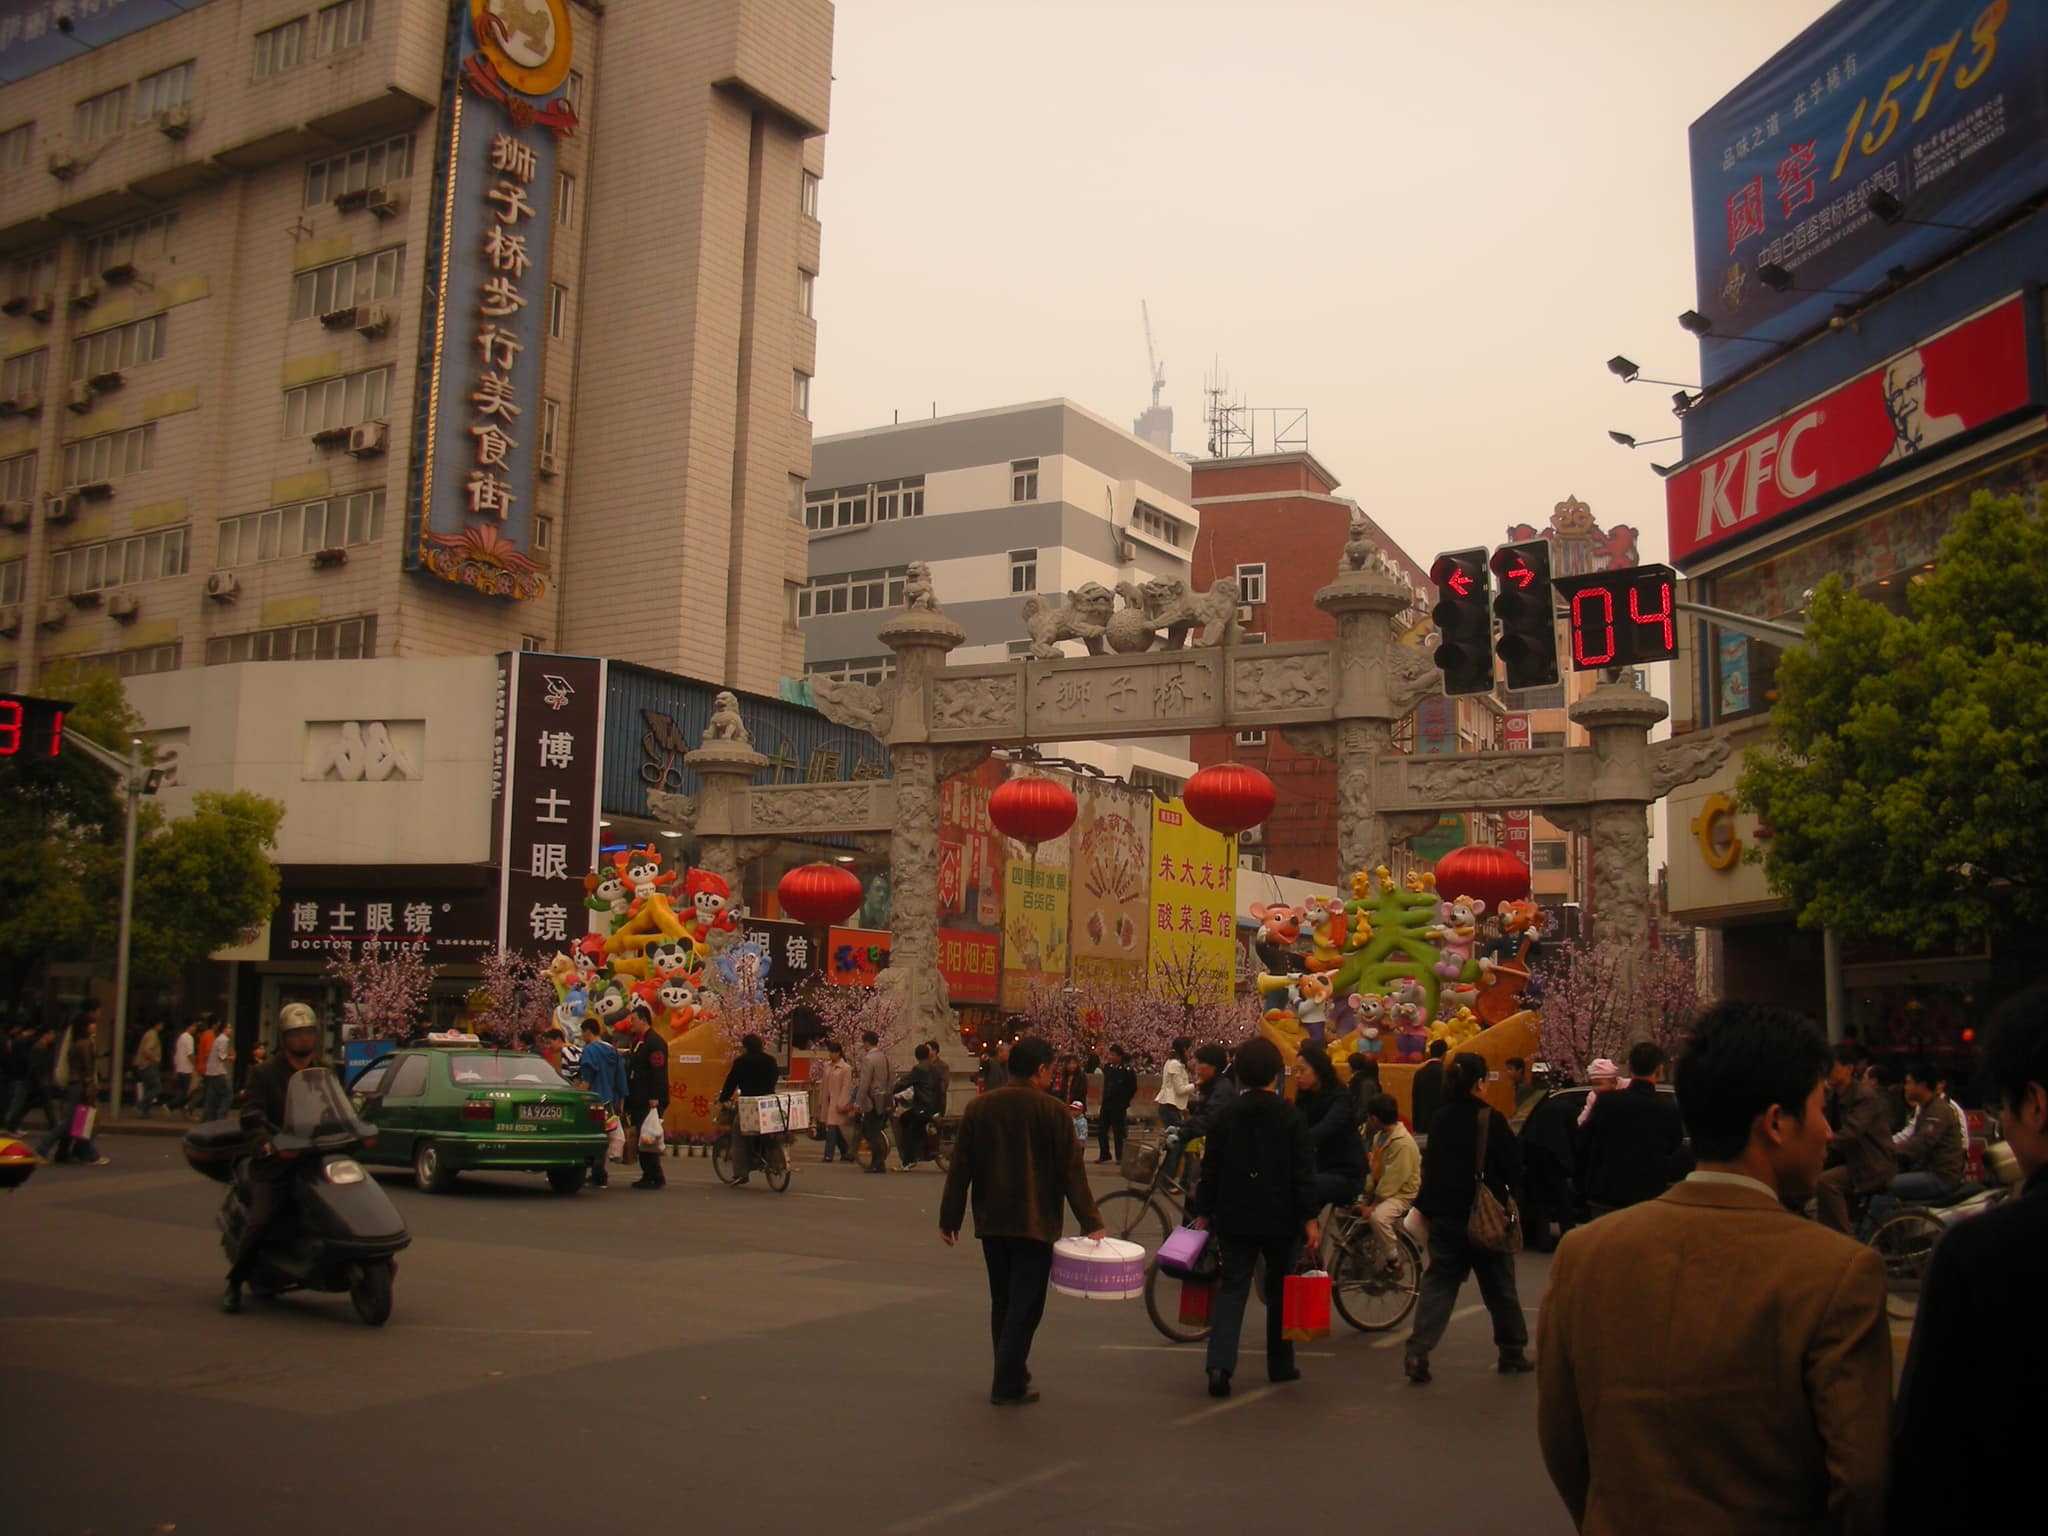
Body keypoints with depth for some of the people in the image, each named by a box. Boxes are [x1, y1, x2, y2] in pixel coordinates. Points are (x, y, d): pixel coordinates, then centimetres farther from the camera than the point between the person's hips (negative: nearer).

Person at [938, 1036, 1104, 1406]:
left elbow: (960, 1168, 3)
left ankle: (1012, 1373, 25)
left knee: (1002, 1302, 16)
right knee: (1025, 1305, 1)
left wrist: (949, 1219, 9)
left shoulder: (979, 1108, 1)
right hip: (1035, 1223, -4)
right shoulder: (1053, 1111, -9)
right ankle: (1008, 1386, -2)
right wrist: (1091, 1222, -4)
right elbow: (1071, 1172, -9)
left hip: (991, 1223, 4)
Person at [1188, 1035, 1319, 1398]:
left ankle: (1220, 1364, -14)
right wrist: (1309, 1218, -3)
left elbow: (1211, 1168, 2)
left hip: (1234, 1218, 1)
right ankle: (1280, 1365, 23)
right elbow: (1303, 1171, -7)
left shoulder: (1225, 1114, -1)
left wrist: (1203, 1213, 9)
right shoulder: (1290, 1115, -6)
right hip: (1280, 1219, -1)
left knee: (1232, 1289, 2)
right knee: (1280, 1290, 14)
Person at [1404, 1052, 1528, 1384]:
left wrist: (1428, 1207, 19)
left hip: (1444, 1217, 4)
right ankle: (1512, 1353, 25)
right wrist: (1509, 1193, 12)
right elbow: (1514, 1167, -8)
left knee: (1438, 1282, 5)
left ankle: (1418, 1352, -9)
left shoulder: (1440, 1119, 2)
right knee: (1500, 1287, 13)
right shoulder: (1491, 1119, -14)